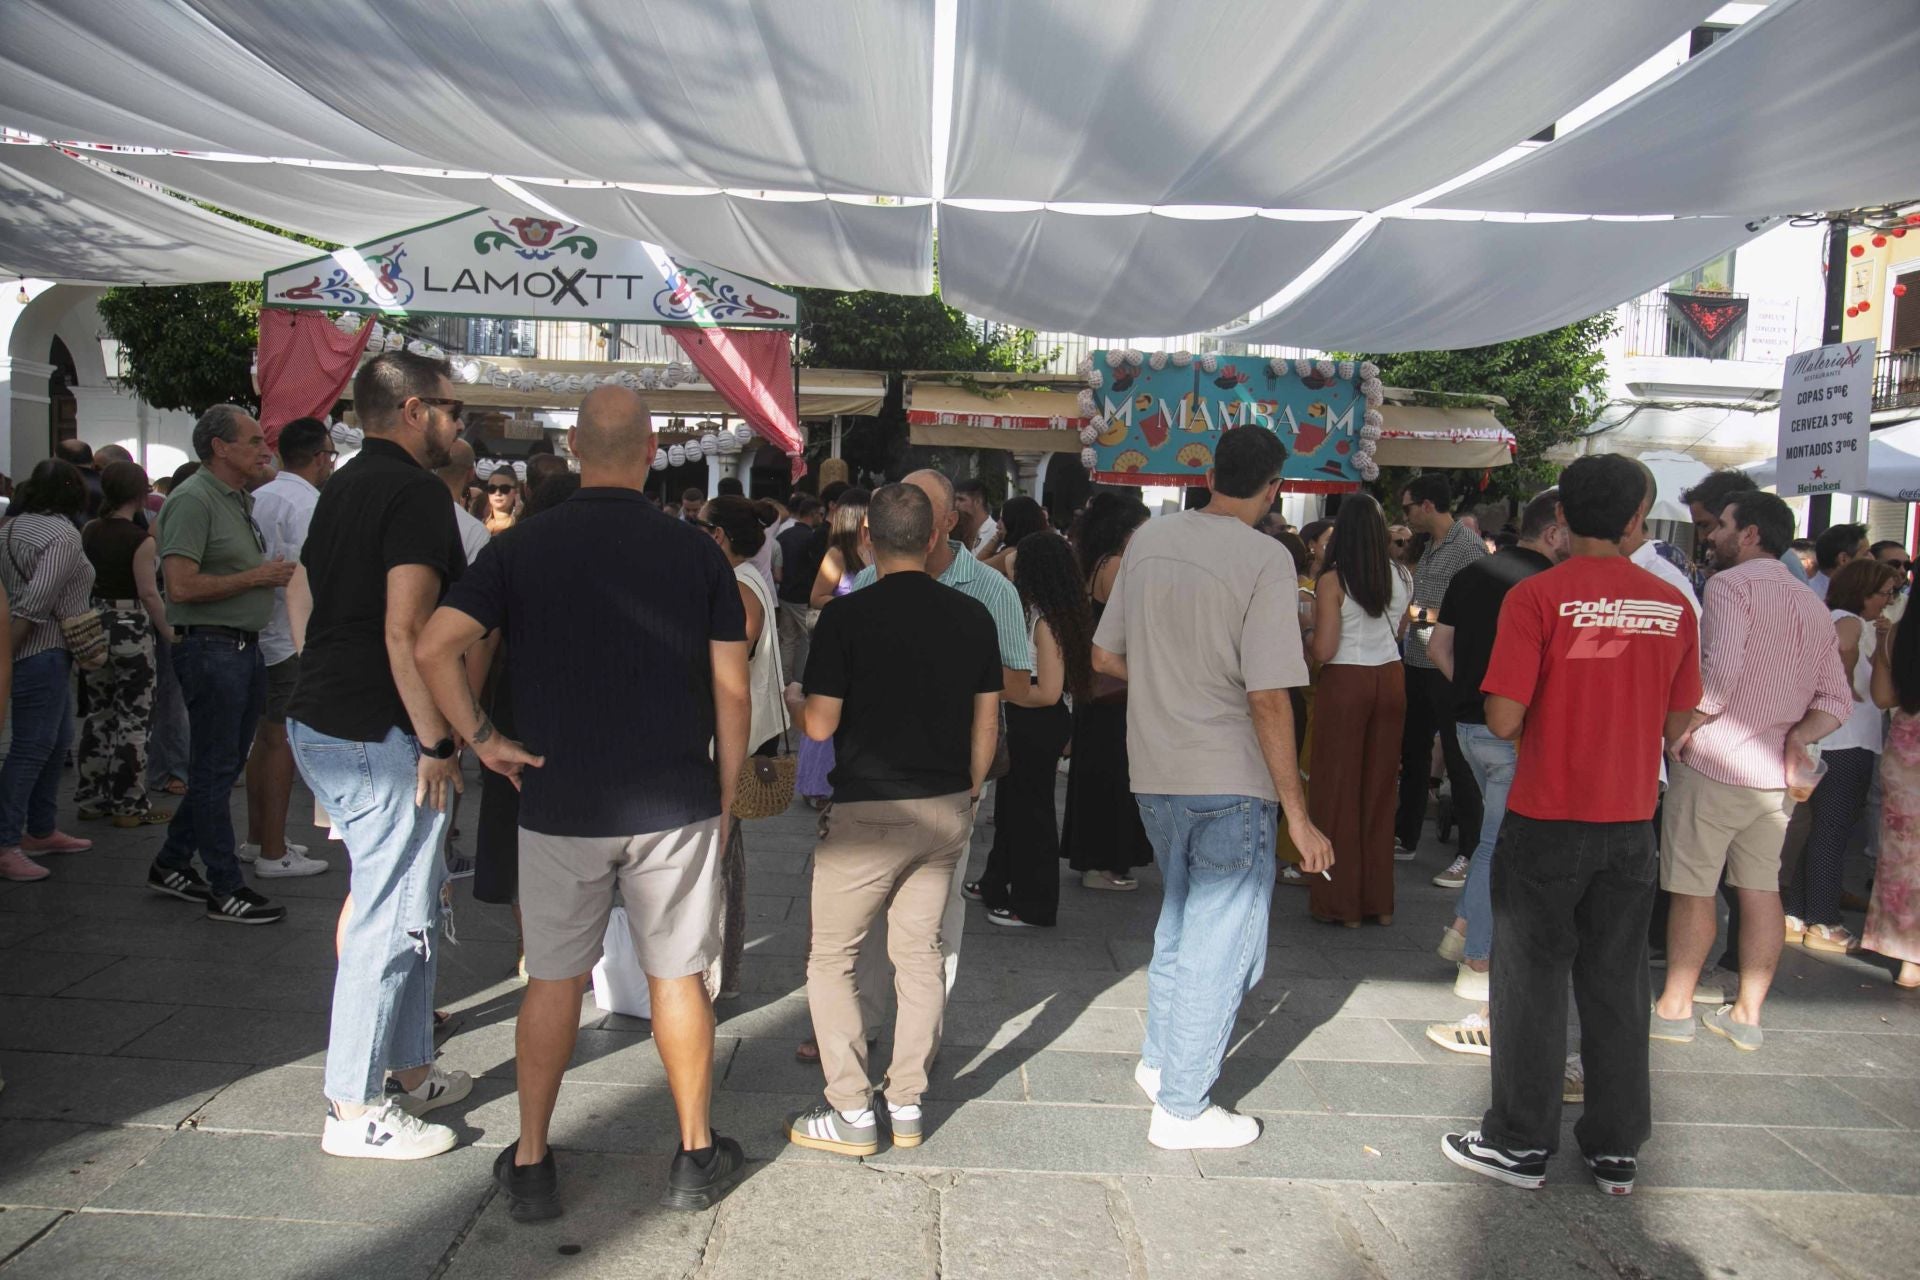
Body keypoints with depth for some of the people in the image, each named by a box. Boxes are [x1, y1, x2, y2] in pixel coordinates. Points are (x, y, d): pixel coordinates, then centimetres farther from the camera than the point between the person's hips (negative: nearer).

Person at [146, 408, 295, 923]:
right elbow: (182, 586, -22)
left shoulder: (242, 499, 14)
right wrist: (258, 577, -14)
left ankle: (172, 865, 29)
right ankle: (226, 889, 5)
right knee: (214, 769, -1)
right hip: (211, 648, -9)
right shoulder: (193, 499, -13)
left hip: (246, 648, 9)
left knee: (222, 766, 16)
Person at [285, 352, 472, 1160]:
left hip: (321, 722, 10)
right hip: (380, 736, -10)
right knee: (391, 917, -1)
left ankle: (406, 1070, 30)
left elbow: (302, 597, 23)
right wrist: (436, 741, -20)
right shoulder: (415, 491, -16)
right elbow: (406, 629, -24)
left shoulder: (345, 487, 15)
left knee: (408, 901, 19)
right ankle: (356, 1109, 9)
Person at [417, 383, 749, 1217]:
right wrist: (726, 792, 8)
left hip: (560, 805, 1)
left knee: (553, 980, 13)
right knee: (677, 977, 11)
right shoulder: (696, 551, -3)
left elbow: (433, 647, -12)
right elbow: (733, 689, -2)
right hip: (676, 804, 0)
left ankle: (531, 1164, 23)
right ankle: (696, 1156, 23)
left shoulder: (522, 547, -2)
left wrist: (479, 738, -2)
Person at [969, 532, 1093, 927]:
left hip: (1039, 725, -9)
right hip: (1028, 724, 10)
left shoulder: (1046, 622, -21)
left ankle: (1033, 906, 16)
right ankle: (999, 882, 39)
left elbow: (1048, 692, -25)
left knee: (1031, 809, 3)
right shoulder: (1043, 615, 6)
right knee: (1011, 803, 22)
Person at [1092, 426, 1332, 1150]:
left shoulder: (1149, 539, 3)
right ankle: (1182, 1108, 17)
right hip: (1230, 783, -6)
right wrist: (1297, 813, -12)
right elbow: (1268, 698, -18)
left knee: (1182, 918, 25)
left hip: (1154, 772, 7)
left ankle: (1161, 1061, 38)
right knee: (1221, 941, 7)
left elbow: (1104, 659, 9)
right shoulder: (1264, 560, -15)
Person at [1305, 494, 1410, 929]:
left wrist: (1305, 637, 6)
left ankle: (1342, 902, 11)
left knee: (1339, 791, 5)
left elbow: (1324, 651, -14)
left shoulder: (1332, 581, -12)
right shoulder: (1401, 578, 3)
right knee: (1379, 788, 13)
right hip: (1390, 680, 5)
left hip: (1345, 682, -5)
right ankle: (1379, 900, 21)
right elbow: (1398, 631, 13)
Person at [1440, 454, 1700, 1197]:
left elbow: (1505, 719, -18)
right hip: (1631, 822, 4)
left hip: (1547, 820, -4)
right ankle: (1616, 1150, 24)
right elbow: (1676, 727, 7)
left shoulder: (1537, 596, -13)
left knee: (1533, 981, 7)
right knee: (1617, 984, 14)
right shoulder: (1672, 605, 0)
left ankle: (1520, 1144, 17)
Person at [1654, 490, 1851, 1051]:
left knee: (1692, 890, 2)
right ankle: (1748, 1014, 20)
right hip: (1774, 773, 7)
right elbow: (1838, 699, 11)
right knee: (1762, 889, 12)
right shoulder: (1813, 607, 15)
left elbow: (1722, 671, -24)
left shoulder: (1731, 583, -10)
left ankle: (1674, 1008, 11)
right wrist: (1796, 737, 0)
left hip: (1713, 763, -7)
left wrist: (1681, 728, -13)